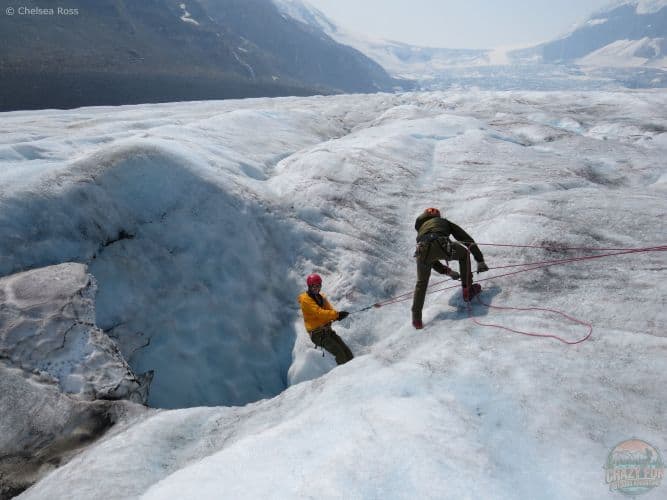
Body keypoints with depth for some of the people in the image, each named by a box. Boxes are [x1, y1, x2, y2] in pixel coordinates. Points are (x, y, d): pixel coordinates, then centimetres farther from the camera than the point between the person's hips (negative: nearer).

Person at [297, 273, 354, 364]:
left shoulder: (321, 297, 15)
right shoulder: (305, 299, -10)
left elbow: (330, 310, 6)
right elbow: (319, 312, -23)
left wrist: (337, 316, -18)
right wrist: (337, 314, -30)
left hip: (328, 330, 7)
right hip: (317, 334, -7)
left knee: (346, 351, -2)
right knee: (339, 352, -19)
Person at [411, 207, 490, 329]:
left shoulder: (421, 228, 42)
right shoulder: (444, 221, 36)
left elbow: (431, 259, 44)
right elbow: (468, 240, 30)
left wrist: (447, 271, 50)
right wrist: (480, 260, 33)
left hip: (422, 250, 3)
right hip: (442, 246, -3)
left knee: (421, 283, 22)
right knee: (464, 253, 28)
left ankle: (416, 319, 17)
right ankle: (467, 290, 29)